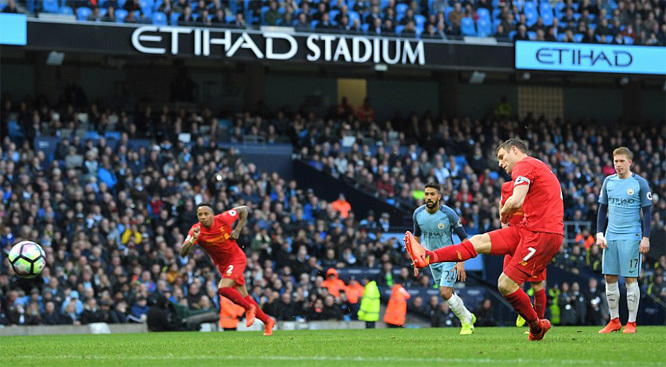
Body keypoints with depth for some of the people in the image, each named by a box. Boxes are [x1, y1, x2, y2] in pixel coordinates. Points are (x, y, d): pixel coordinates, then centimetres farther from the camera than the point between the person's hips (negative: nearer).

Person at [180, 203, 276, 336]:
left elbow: (244, 210, -4)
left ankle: (249, 308, -2)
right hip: (222, 265, 4)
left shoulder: (223, 219, -20)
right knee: (244, 297, 7)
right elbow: (182, 253, -25)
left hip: (236, 258, -4)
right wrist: (193, 239, -41)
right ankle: (267, 321, 26)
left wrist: (238, 230, -13)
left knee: (223, 288, -25)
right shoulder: (196, 231, -16)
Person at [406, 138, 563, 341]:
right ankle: (427, 257, 0)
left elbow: (516, 201, -22)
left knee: (506, 285, -10)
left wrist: (504, 213, -1)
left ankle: (537, 327, 7)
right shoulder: (538, 167, 24)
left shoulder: (524, 165, -7)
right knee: (479, 241, 4)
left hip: (542, 234, -10)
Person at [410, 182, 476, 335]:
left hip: (449, 258, -5)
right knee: (449, 293, 10)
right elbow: (417, 236, 13)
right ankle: (468, 317, 32)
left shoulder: (449, 214, -19)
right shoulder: (418, 213, -6)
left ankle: (466, 321, 3)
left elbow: (464, 238, -11)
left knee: (445, 293, -17)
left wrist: (461, 262, -18)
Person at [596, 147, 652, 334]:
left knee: (630, 278, -3)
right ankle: (614, 321, 12)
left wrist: (646, 237, -7)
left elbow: (647, 212, -1)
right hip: (611, 236, 4)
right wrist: (599, 233, 6)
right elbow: (602, 208, 16)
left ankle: (631, 323, 3)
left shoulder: (640, 183, -2)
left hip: (631, 237, -4)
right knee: (610, 278, 3)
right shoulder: (609, 182, 10)